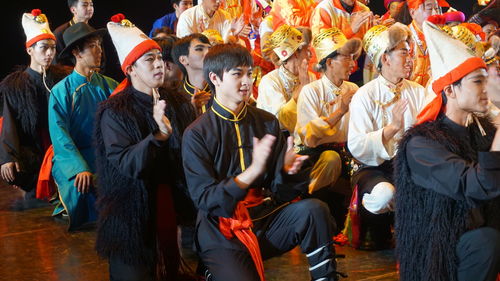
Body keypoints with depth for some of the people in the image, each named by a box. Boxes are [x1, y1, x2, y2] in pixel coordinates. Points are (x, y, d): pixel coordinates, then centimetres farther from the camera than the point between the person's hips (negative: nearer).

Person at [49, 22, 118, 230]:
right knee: (82, 187, -33)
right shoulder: (61, 91, -1)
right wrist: (80, 168, -23)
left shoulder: (110, 86, 10)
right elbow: (60, 135, -10)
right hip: (72, 161, -3)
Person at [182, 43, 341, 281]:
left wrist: (289, 170, -19)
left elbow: (278, 190, 5)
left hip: (265, 217, 4)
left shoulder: (267, 122, 5)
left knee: (313, 210, -22)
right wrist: (253, 171, -26)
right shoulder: (196, 134, -6)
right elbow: (204, 199, -13)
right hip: (221, 232, -4)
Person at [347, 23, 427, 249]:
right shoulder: (365, 95, -6)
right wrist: (392, 128, -26)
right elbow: (356, 146, -18)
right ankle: (372, 237, -2)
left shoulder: (418, 92, 10)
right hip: (373, 167, -4)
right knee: (384, 193, -36)